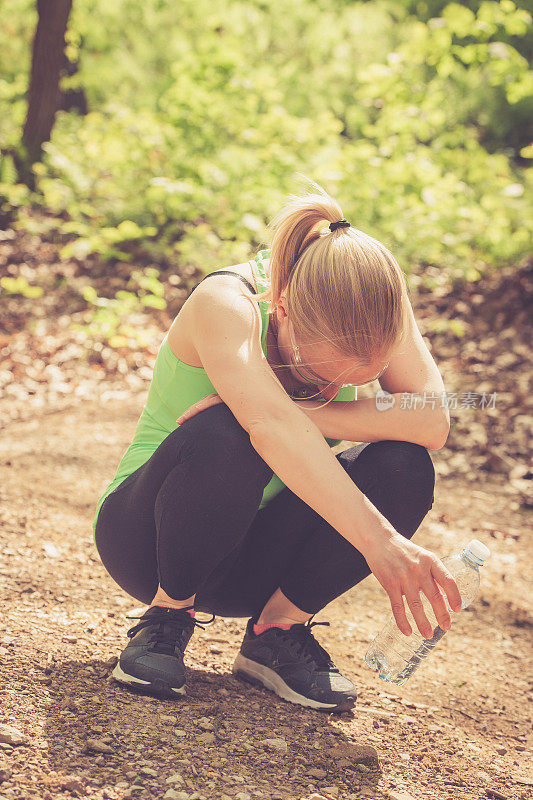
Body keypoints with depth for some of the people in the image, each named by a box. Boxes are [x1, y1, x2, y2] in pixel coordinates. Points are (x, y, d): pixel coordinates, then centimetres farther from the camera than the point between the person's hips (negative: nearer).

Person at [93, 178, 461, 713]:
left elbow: (434, 422, -27)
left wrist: (300, 412, -35)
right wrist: (379, 539, -52)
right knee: (224, 436, -37)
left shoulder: (372, 305, -14)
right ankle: (168, 615, -11)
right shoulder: (225, 302, -27)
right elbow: (270, 428, -44)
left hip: (258, 560, 4)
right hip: (146, 539, -4)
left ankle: (278, 630, -4)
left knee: (404, 466, -22)